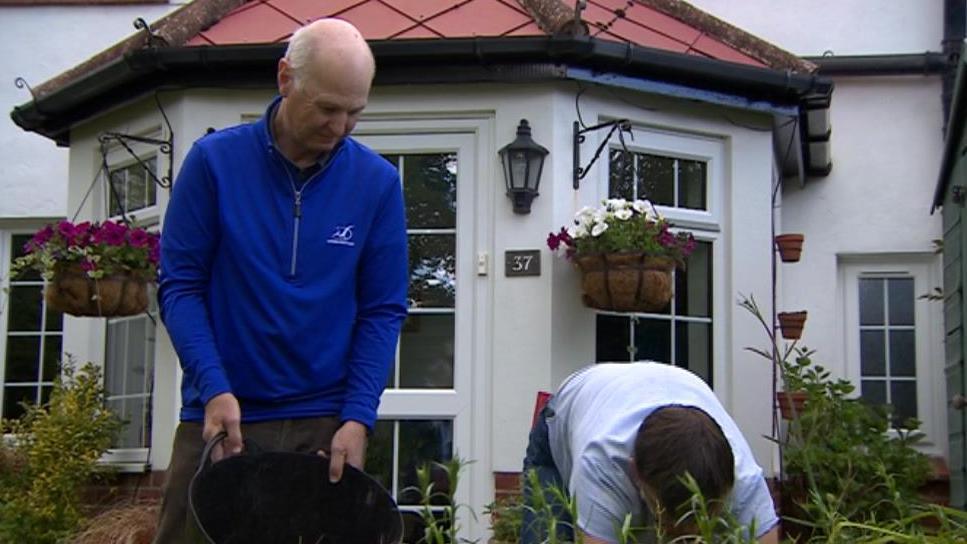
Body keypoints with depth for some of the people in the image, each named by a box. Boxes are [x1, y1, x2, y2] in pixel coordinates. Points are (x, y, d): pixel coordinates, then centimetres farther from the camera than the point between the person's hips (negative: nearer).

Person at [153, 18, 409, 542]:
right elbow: (180, 285, -3)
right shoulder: (214, 160, -4)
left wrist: (358, 417, -10)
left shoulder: (377, 182, -2)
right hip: (220, 415, 0)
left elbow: (383, 311, 0)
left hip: (325, 424, 1)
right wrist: (215, 388, -14)